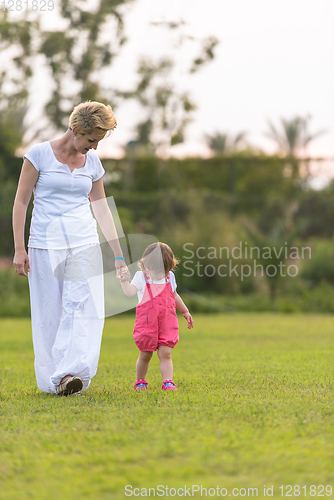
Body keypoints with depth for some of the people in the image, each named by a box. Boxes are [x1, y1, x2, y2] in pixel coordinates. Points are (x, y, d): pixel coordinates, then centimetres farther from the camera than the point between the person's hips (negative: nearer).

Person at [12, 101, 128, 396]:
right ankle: (50, 380, 9)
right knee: (48, 314, 0)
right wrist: (19, 248, -7)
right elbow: (21, 202, -1)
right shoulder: (40, 155, -3)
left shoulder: (92, 162, 10)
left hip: (84, 244, 3)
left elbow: (101, 208, 17)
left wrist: (119, 255, 17)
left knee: (83, 307, -14)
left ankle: (71, 374, -23)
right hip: (45, 245, -3)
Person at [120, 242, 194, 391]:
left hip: (167, 323, 2)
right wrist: (124, 280, -38)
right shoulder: (141, 277, -5)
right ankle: (140, 382, 23)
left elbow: (174, 296, 25)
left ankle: (168, 381, -8)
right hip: (147, 323, -2)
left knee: (165, 353, -7)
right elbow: (130, 292, -21)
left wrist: (185, 312, 31)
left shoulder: (169, 277, 8)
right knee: (145, 355, 6)